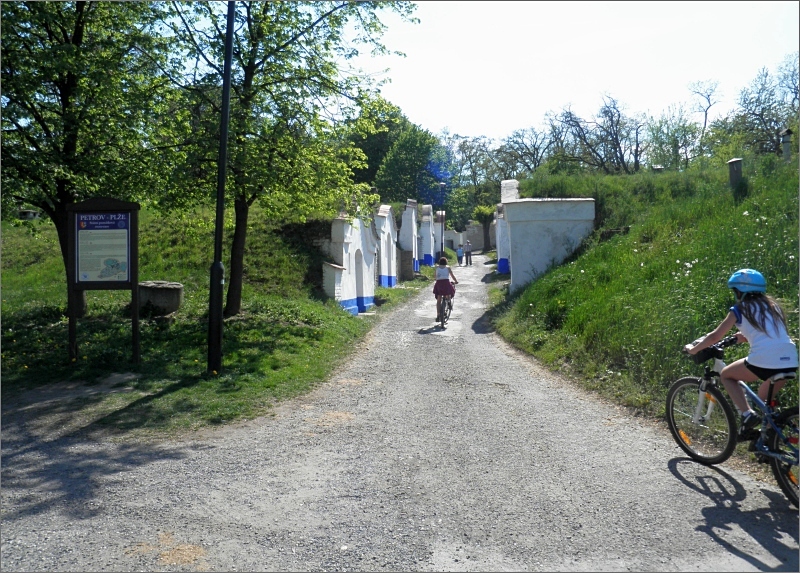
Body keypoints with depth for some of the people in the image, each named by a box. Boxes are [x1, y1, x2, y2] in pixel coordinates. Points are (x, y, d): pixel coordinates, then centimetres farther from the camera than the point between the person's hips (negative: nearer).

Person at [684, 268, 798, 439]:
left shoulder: (739, 309, 7)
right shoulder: (772, 305, 22)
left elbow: (715, 337, 10)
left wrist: (692, 349, 23)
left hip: (764, 362, -6)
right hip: (790, 363, 6)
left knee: (726, 375, 19)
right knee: (763, 402, 30)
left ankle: (747, 414, 3)